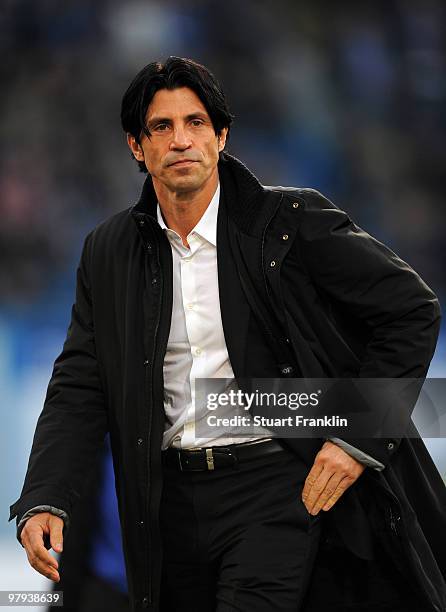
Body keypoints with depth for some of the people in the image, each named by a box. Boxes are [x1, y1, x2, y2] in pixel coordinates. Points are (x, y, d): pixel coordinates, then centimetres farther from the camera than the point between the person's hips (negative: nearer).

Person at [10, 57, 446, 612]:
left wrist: (358, 438, -10)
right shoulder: (108, 252, 7)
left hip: (279, 485, -5)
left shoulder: (292, 221, -6)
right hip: (175, 499, 5)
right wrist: (44, 501, -12)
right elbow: (79, 389, 4)